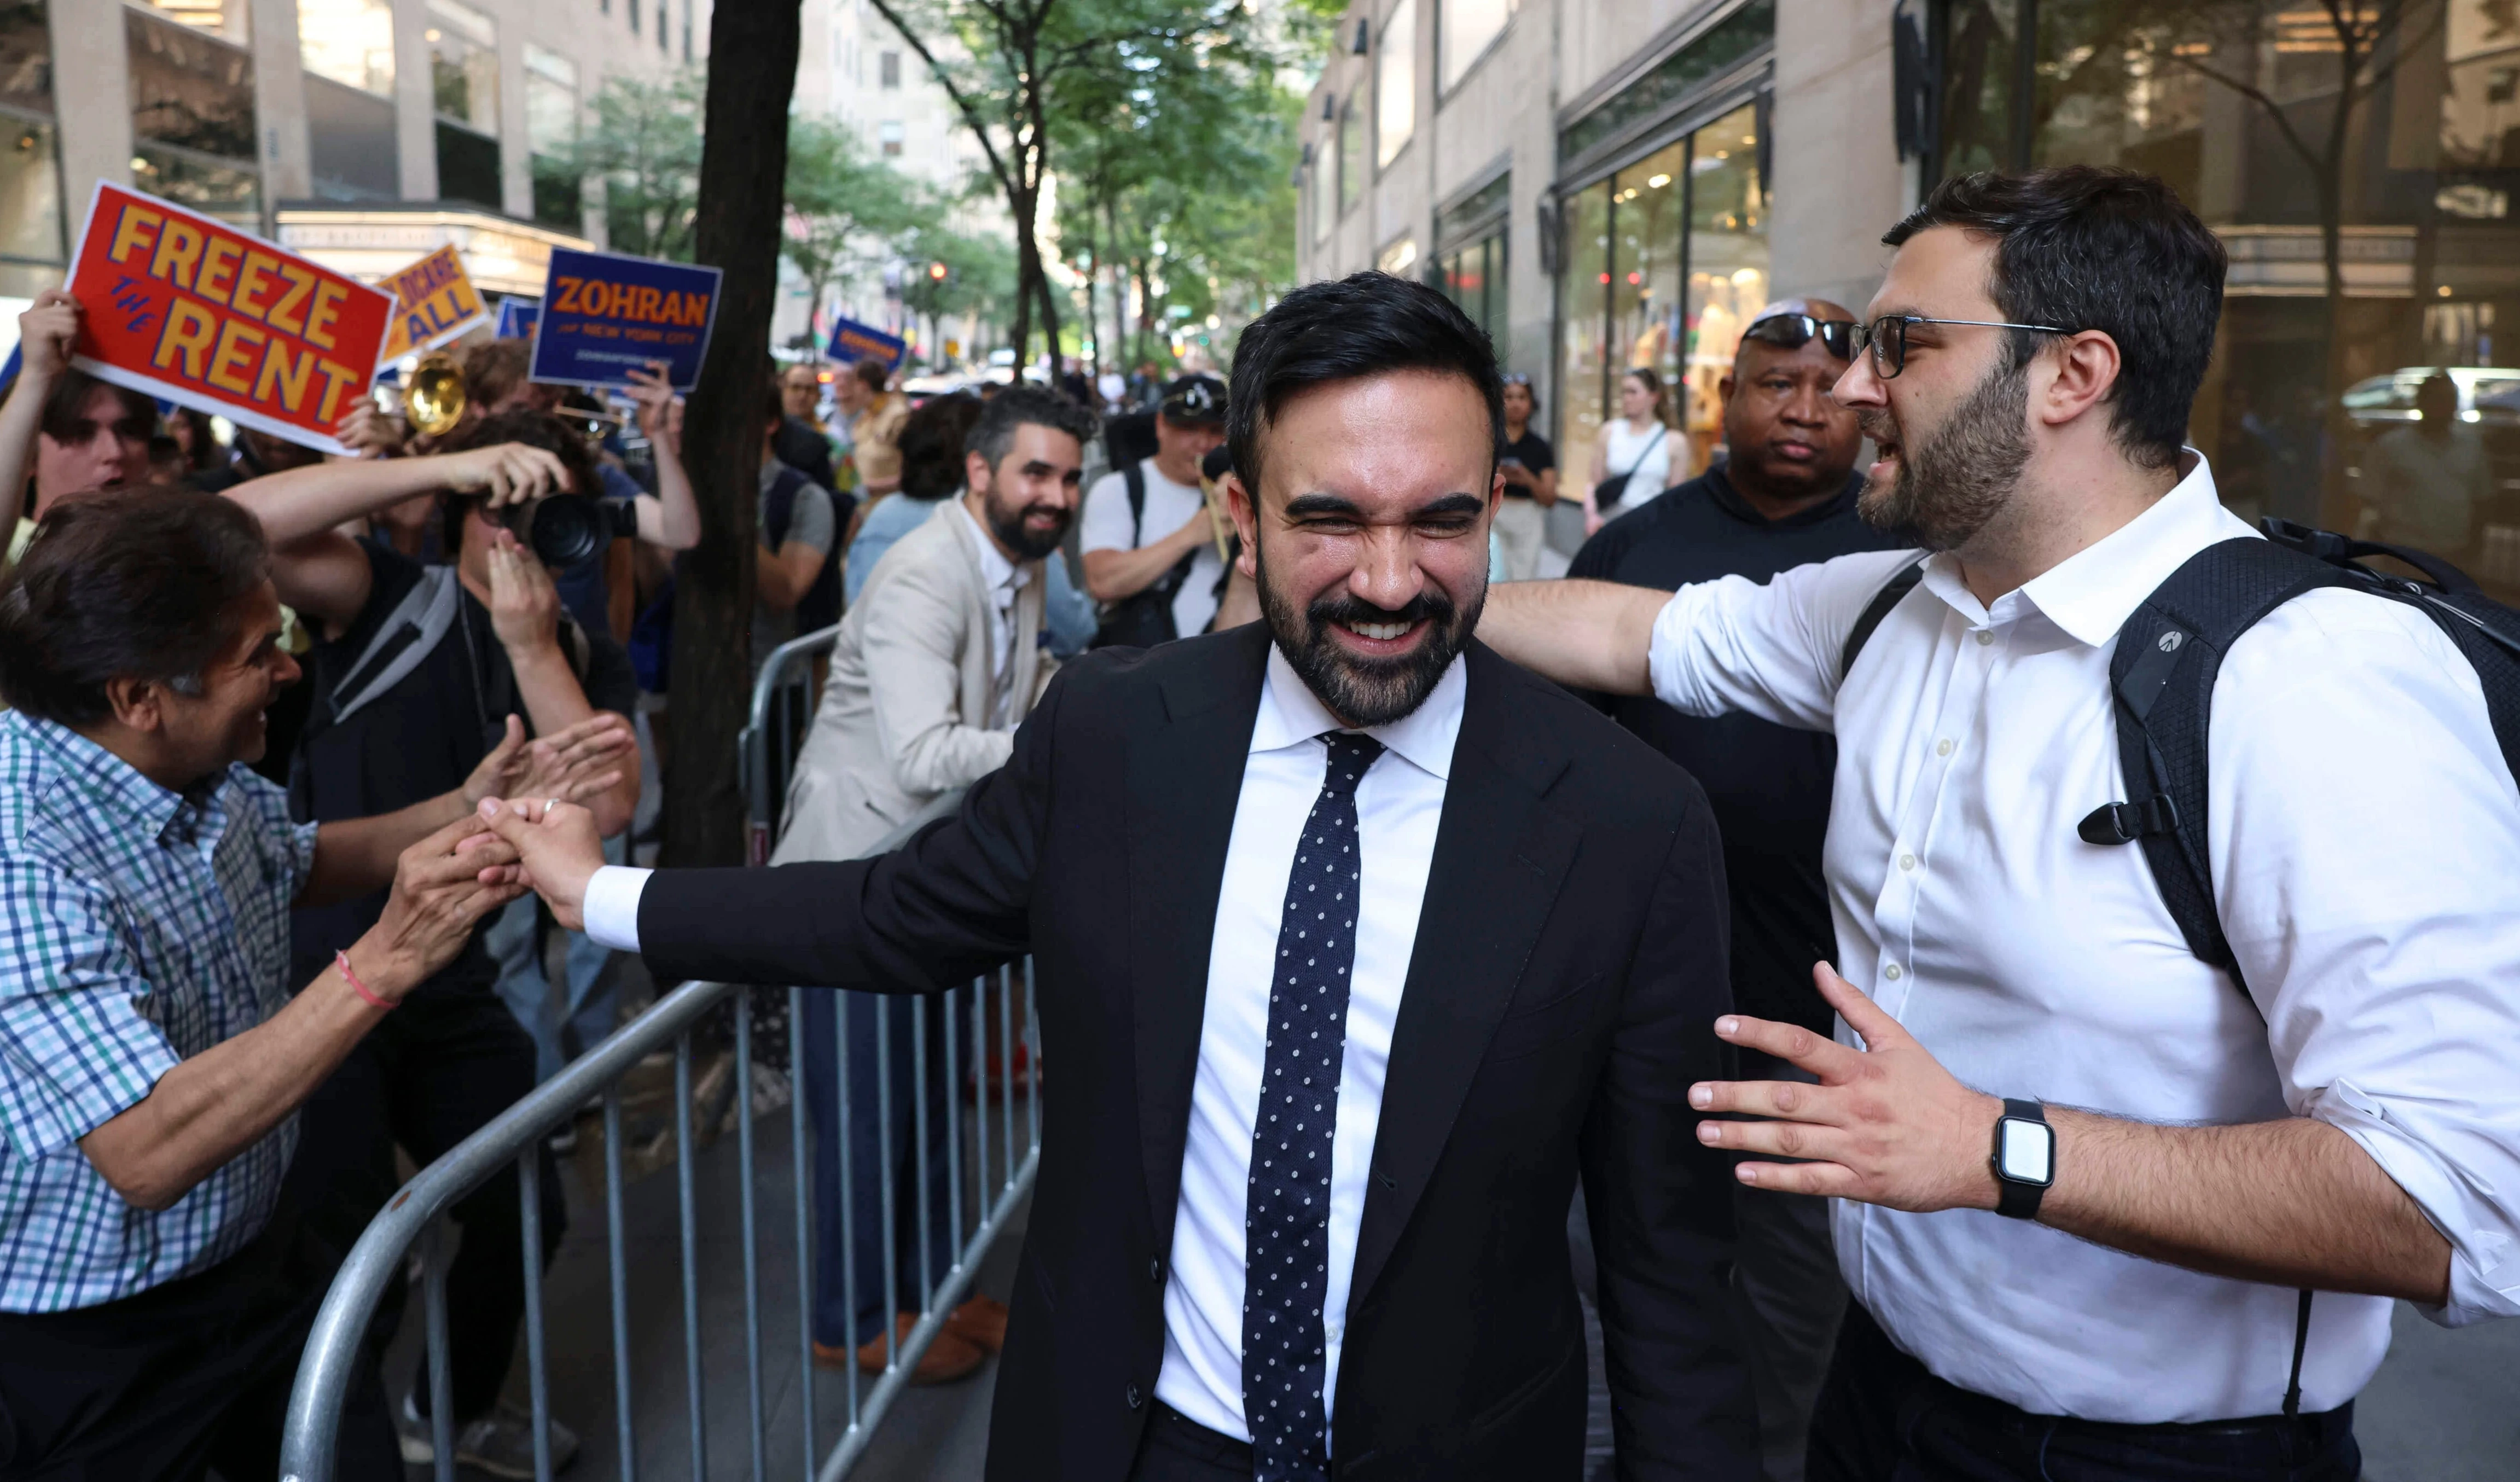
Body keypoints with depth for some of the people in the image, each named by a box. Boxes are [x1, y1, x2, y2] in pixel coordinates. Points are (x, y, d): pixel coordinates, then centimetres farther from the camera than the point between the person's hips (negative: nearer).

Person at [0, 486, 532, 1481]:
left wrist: (456, 816, 0)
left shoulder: (196, 768, -5)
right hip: (86, 1353, -7)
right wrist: (382, 961, -39)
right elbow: (146, 1154, -36)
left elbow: (294, 865, 16)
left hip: (259, 1253, 7)